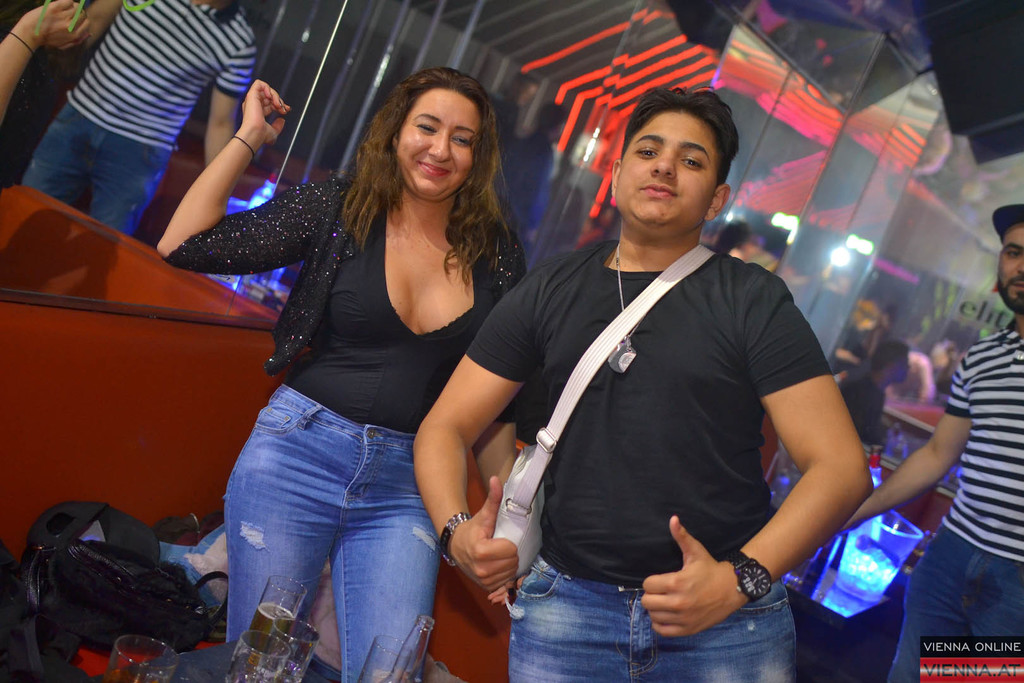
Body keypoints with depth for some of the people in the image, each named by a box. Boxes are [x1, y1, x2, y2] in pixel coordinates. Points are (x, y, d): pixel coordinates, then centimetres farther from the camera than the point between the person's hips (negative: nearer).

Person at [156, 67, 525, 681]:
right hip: (298, 453, -1)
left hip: (407, 483, 1)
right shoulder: (338, 209, -1)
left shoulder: (498, 254, 4)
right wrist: (250, 138, -4)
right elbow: (184, 246, -5)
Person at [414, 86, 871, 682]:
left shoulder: (755, 300, 0)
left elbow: (841, 466, -6)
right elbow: (445, 429, 7)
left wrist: (742, 577, -18)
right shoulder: (549, 292, 6)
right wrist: (457, 530, -11)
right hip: (567, 605, 2)